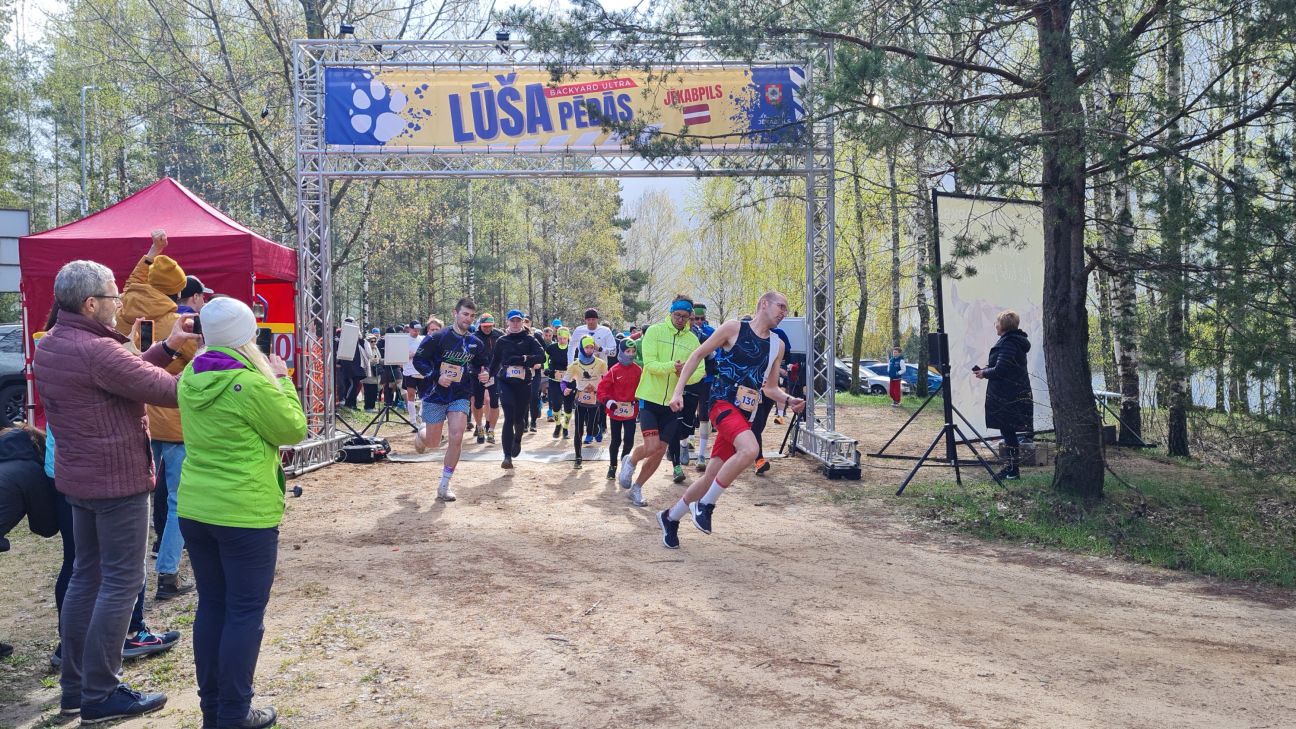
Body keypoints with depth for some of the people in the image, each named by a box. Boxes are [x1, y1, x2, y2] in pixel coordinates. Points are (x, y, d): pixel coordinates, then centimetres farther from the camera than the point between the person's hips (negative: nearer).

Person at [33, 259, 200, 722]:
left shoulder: (48, 348, 7)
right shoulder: (96, 351, -24)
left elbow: (127, 374, 10)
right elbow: (172, 391, -21)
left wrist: (167, 347, 3)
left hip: (78, 477, 10)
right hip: (117, 479, -10)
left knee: (87, 575, 17)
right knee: (121, 582, -2)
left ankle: (74, 685, 25)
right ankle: (101, 695, 4)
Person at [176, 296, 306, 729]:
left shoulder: (190, 378, 3)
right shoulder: (252, 384, -19)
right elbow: (293, 430, -7)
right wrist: (281, 380, 2)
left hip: (195, 509, 7)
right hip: (246, 514, -7)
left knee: (211, 606, 16)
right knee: (245, 612, 4)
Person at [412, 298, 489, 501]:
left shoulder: (475, 344, 3)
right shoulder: (437, 338, -10)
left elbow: (483, 365, 18)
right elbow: (419, 360, -9)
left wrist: (483, 375, -5)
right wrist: (436, 376, -22)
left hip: (460, 397, 3)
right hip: (435, 395, -2)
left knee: (457, 438, -13)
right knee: (434, 441, 7)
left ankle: (444, 486, 0)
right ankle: (420, 434, 48)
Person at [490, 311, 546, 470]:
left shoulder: (529, 339, 4)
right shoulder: (502, 341, 9)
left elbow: (541, 357, -10)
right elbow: (494, 362, 15)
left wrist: (522, 359, -23)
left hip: (524, 383, 0)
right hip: (505, 382, 0)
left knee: (520, 418, 7)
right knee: (509, 418, -12)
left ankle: (517, 440, 43)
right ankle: (507, 456, -14)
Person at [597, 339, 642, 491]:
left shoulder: (638, 370, -1)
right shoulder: (615, 370, -9)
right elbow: (602, 386, -9)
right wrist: (607, 401, -21)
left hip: (631, 410, 2)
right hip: (616, 410, -1)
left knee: (629, 441, -1)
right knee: (616, 440, 9)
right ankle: (612, 466, 25)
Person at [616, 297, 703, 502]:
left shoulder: (693, 340, 3)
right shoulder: (655, 331, -7)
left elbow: (699, 372, -1)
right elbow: (649, 364, -16)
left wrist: (686, 375, -23)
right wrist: (672, 366, -32)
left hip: (672, 402, 4)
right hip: (650, 398, -4)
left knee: (660, 451, 8)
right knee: (651, 447, -16)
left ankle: (637, 487, 27)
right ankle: (630, 462, 18)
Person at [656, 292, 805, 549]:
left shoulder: (777, 345, 14)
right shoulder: (734, 328, -3)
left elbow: (770, 388, 21)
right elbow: (697, 355, 1)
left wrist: (789, 400, 0)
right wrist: (678, 391, -5)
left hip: (745, 413, 6)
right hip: (723, 402, -6)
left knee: (712, 476, 7)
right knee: (750, 450, -33)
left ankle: (670, 517, 29)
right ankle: (705, 505, -16)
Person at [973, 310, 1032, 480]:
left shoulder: (1008, 342, -17)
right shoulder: (1015, 341, 16)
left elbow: (1000, 370, -21)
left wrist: (984, 373, -5)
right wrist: (987, 368, 9)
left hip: (1008, 397, -10)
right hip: (1016, 394, 10)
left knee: (1007, 430, -6)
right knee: (1008, 431, 14)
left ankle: (1013, 470, -2)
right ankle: (1010, 466, 20)